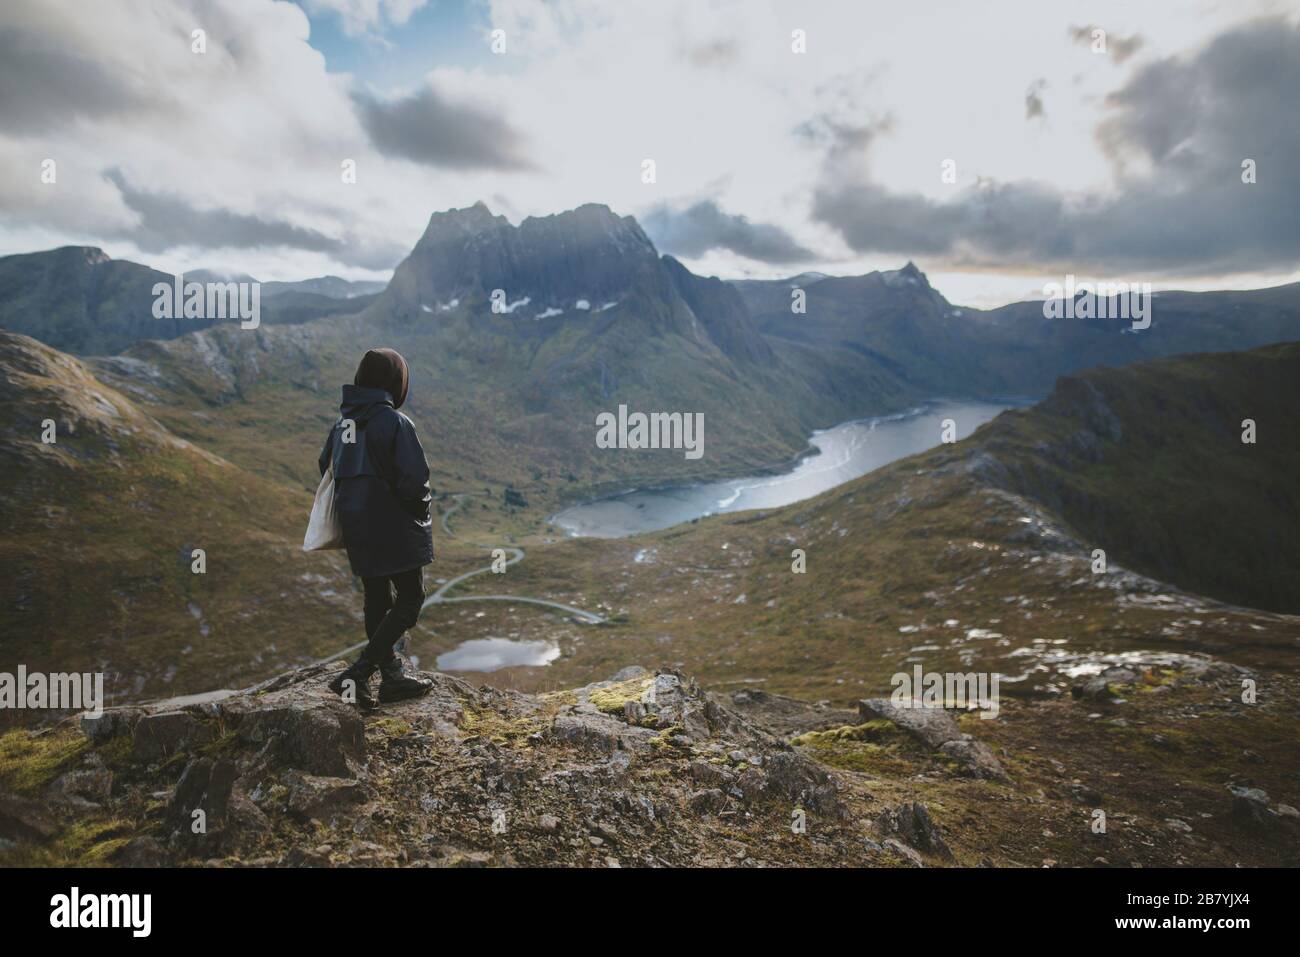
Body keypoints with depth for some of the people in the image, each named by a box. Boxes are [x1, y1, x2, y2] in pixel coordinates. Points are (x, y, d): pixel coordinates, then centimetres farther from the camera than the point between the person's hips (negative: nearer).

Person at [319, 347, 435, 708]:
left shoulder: (342, 422, 5)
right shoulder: (395, 422, -18)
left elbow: (327, 468, 13)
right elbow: (415, 479, -21)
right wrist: (420, 506, -1)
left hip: (356, 529, 8)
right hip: (395, 530, -7)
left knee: (376, 601, 18)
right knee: (410, 599, 6)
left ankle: (392, 677, 30)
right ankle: (358, 674, -2)